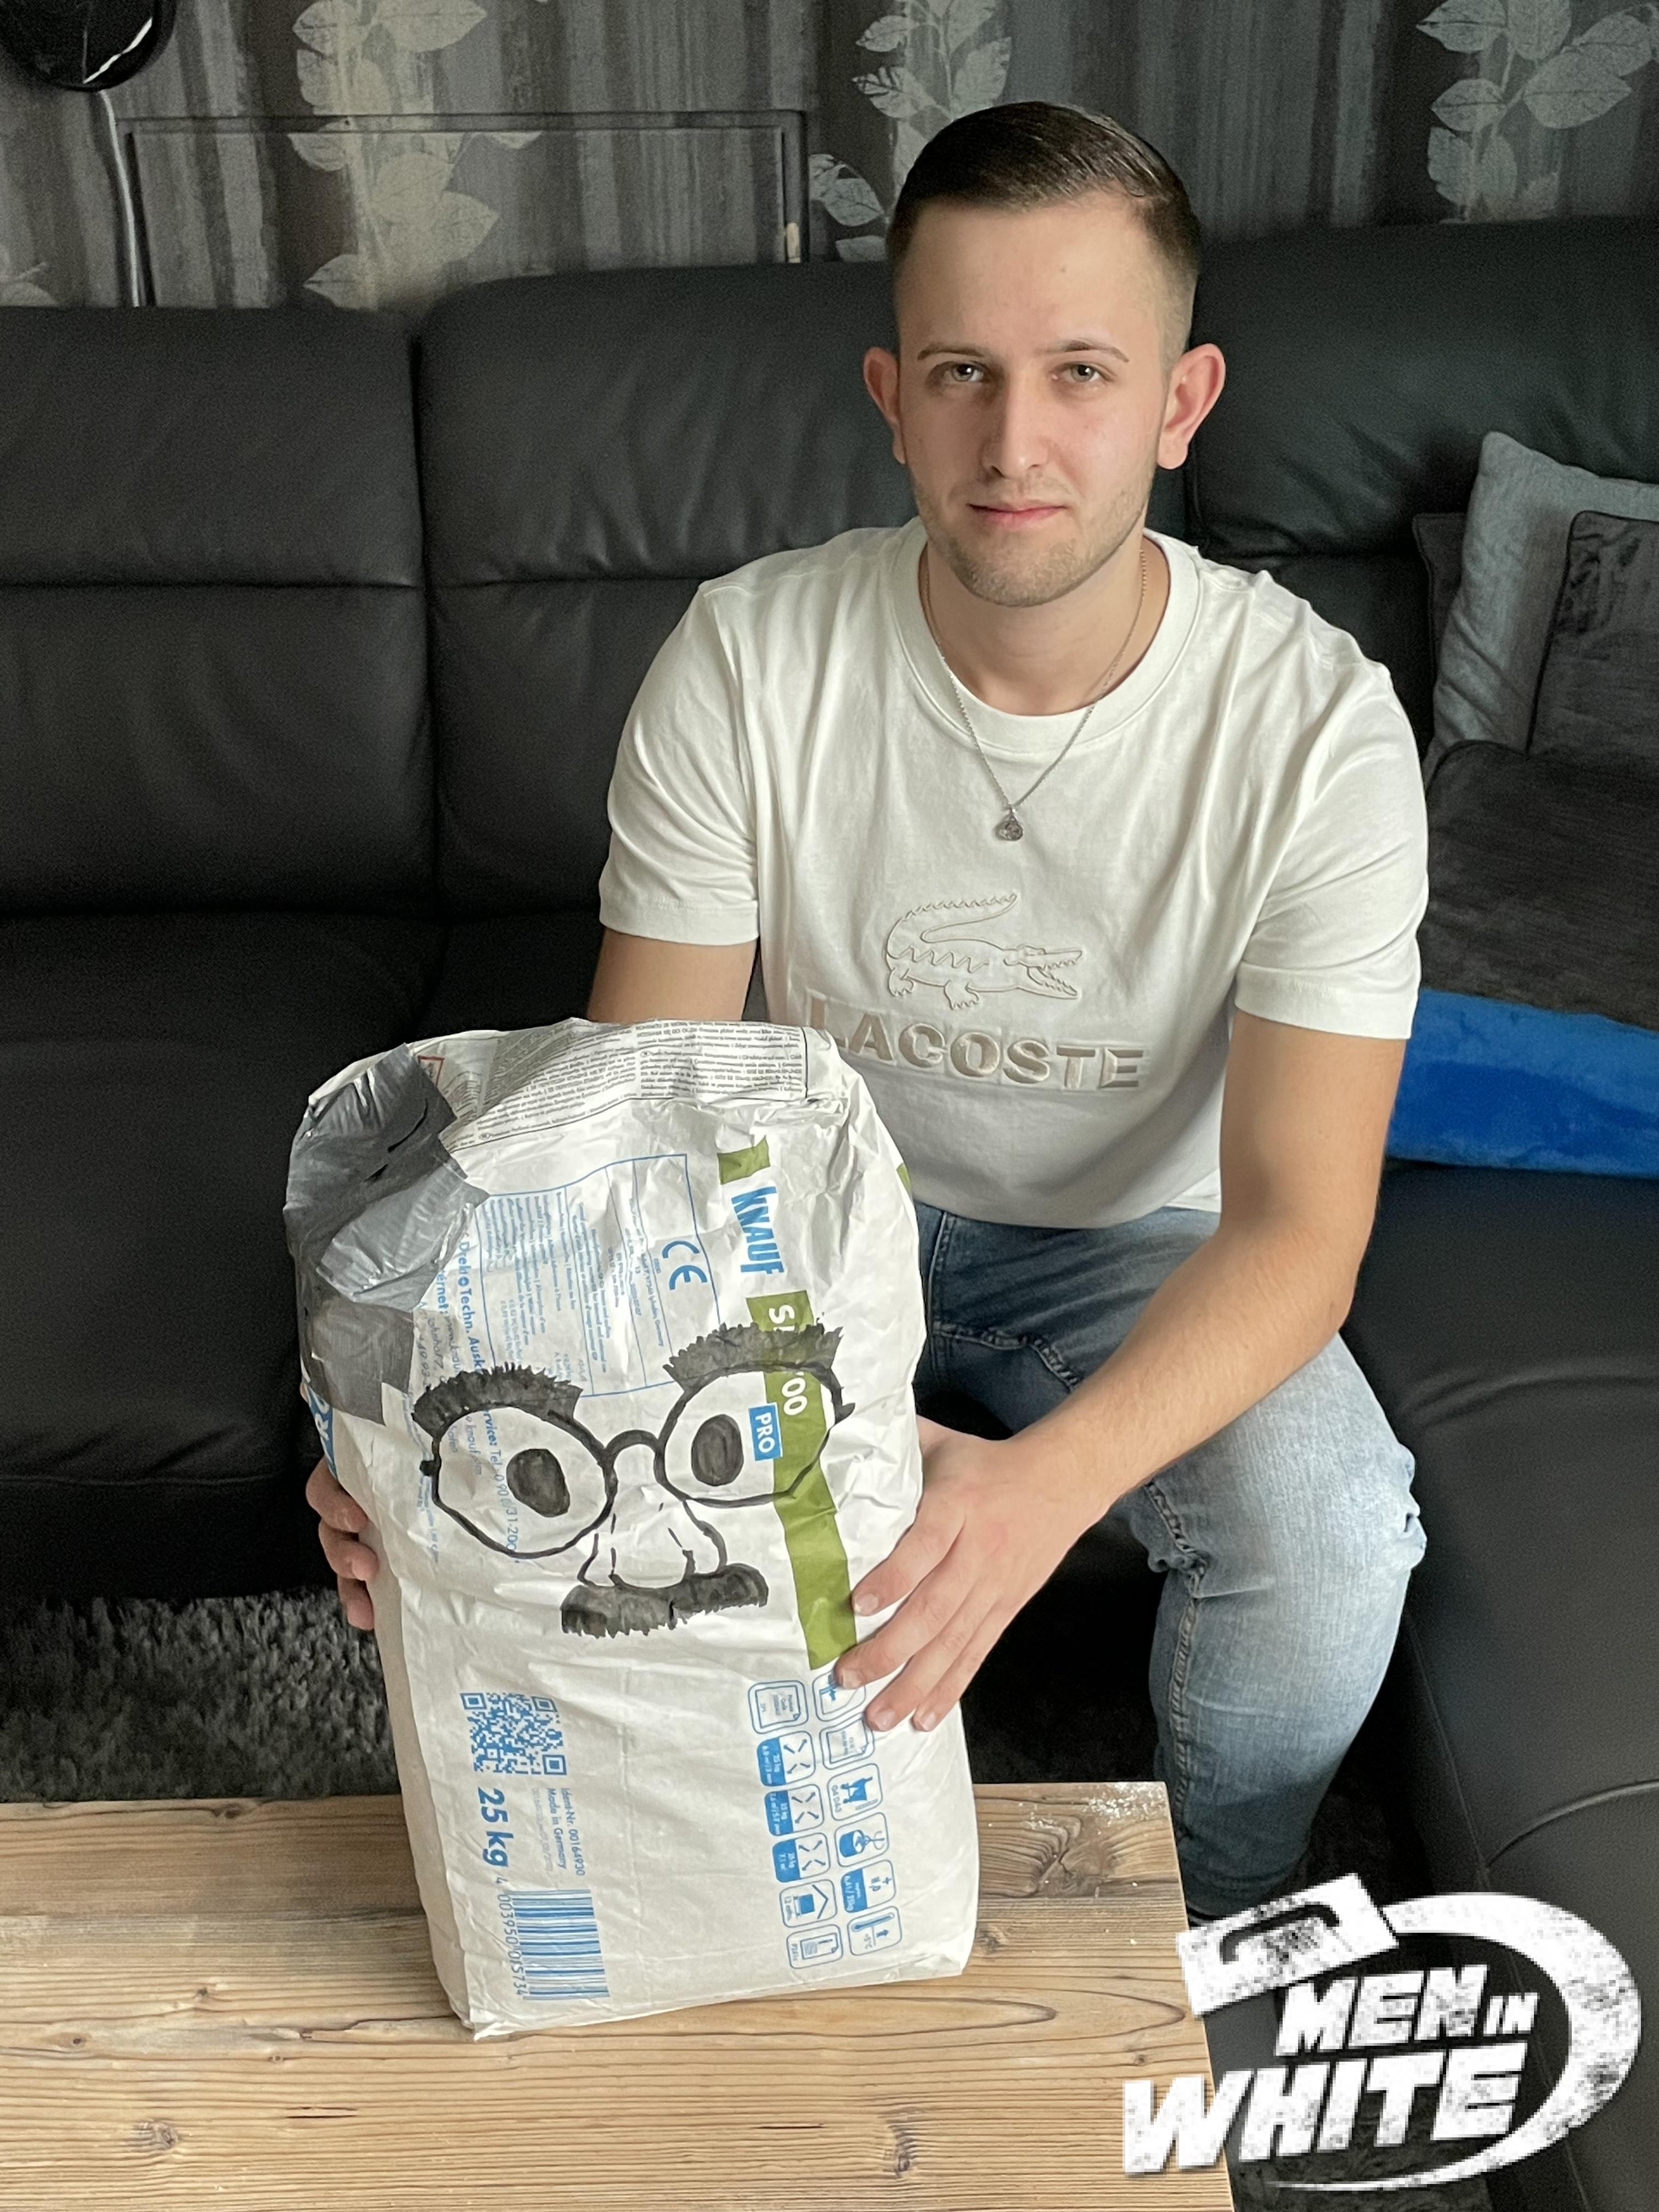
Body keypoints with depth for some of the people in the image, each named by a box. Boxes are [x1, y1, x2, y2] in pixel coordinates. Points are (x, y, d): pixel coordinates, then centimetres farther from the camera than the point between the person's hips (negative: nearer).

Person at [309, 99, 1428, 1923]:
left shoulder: (1318, 724, -22)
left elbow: (1297, 1223, -25)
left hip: (1138, 1245, 0)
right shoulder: (744, 661, -18)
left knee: (1327, 1526, -29)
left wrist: (1041, 1485, -45)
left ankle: (1214, 1939, 7)